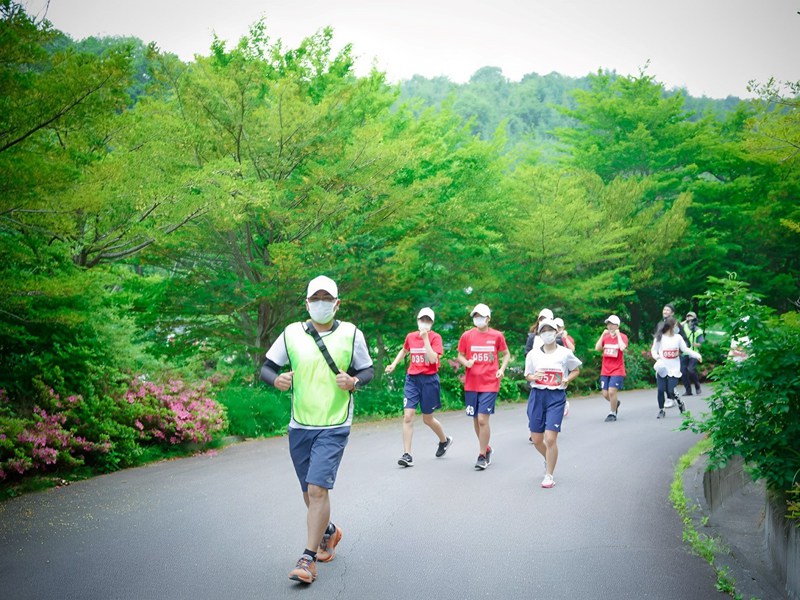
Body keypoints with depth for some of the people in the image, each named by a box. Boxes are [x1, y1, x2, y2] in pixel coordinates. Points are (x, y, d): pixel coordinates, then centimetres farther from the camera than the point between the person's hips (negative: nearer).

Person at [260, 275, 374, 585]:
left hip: (334, 427, -3)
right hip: (299, 427, 3)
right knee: (310, 493, 14)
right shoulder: (291, 333, 2)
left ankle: (308, 559, -7)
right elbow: (267, 367, 7)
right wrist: (276, 379, -15)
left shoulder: (351, 334, 0)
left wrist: (353, 382, -14)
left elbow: (367, 371, 8)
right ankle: (329, 531, 43)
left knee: (317, 489, -16)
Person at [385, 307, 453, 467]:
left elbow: (433, 359, -20)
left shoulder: (435, 337, -5)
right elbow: (404, 351, 28)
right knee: (408, 416, -9)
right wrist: (394, 364, 16)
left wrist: (425, 338, -21)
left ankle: (445, 440, 39)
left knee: (428, 419, 9)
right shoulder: (410, 337, 6)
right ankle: (407, 455, -6)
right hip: (412, 379, 3)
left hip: (429, 379, -3)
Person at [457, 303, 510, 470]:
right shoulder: (467, 336, 3)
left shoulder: (497, 336, 0)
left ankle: (482, 456, -1)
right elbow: (460, 355, 12)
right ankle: (486, 449, 31)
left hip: (490, 384, -3)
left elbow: (506, 354, 13)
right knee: (476, 420, 10)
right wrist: (466, 362, -10)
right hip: (471, 384, 3)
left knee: (483, 419, -11)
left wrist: (502, 369, -3)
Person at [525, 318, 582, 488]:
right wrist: (534, 377, -11)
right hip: (537, 396, 3)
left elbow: (576, 370, 15)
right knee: (536, 439, 7)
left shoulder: (565, 353, 0)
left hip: (556, 397, -3)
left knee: (550, 438, -12)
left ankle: (549, 475, 2)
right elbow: (527, 375, 12)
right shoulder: (533, 354, 4)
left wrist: (567, 379, -5)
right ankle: (549, 459, 40)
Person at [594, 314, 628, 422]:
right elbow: (597, 348, -5)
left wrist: (618, 335, -16)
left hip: (617, 370, -4)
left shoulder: (623, 336, -4)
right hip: (605, 370, 5)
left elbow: (622, 348, -24)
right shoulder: (605, 336, 7)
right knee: (605, 394, 3)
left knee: (612, 391, -15)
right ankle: (616, 403, 35)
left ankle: (612, 413, 4)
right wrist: (603, 335, -8)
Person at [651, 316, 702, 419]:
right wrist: (656, 356, -16)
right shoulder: (659, 338, -2)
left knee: (671, 391, -8)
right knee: (661, 390, -1)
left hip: (674, 369, 0)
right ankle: (661, 410, 15)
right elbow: (653, 350, 5)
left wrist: (697, 355, -4)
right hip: (662, 369, 0)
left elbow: (686, 349, 3)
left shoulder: (678, 337, 1)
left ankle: (680, 403, 21)